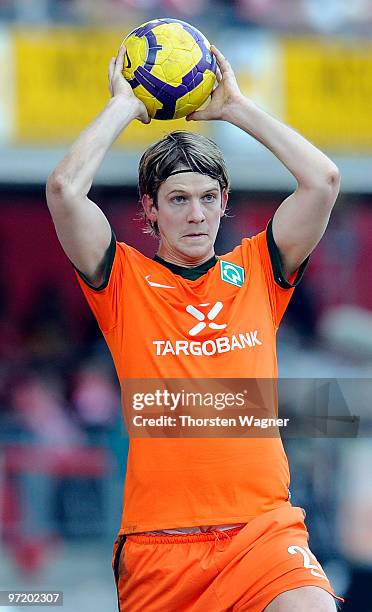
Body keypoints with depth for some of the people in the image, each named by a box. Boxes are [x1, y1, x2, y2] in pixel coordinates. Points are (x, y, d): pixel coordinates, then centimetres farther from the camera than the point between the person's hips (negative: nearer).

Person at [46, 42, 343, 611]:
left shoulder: (256, 271, 15)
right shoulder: (126, 279, 9)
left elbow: (322, 179, 6)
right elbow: (64, 188, -5)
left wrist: (235, 105, 13)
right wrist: (126, 104, 7)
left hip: (263, 526, 1)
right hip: (158, 538, 0)